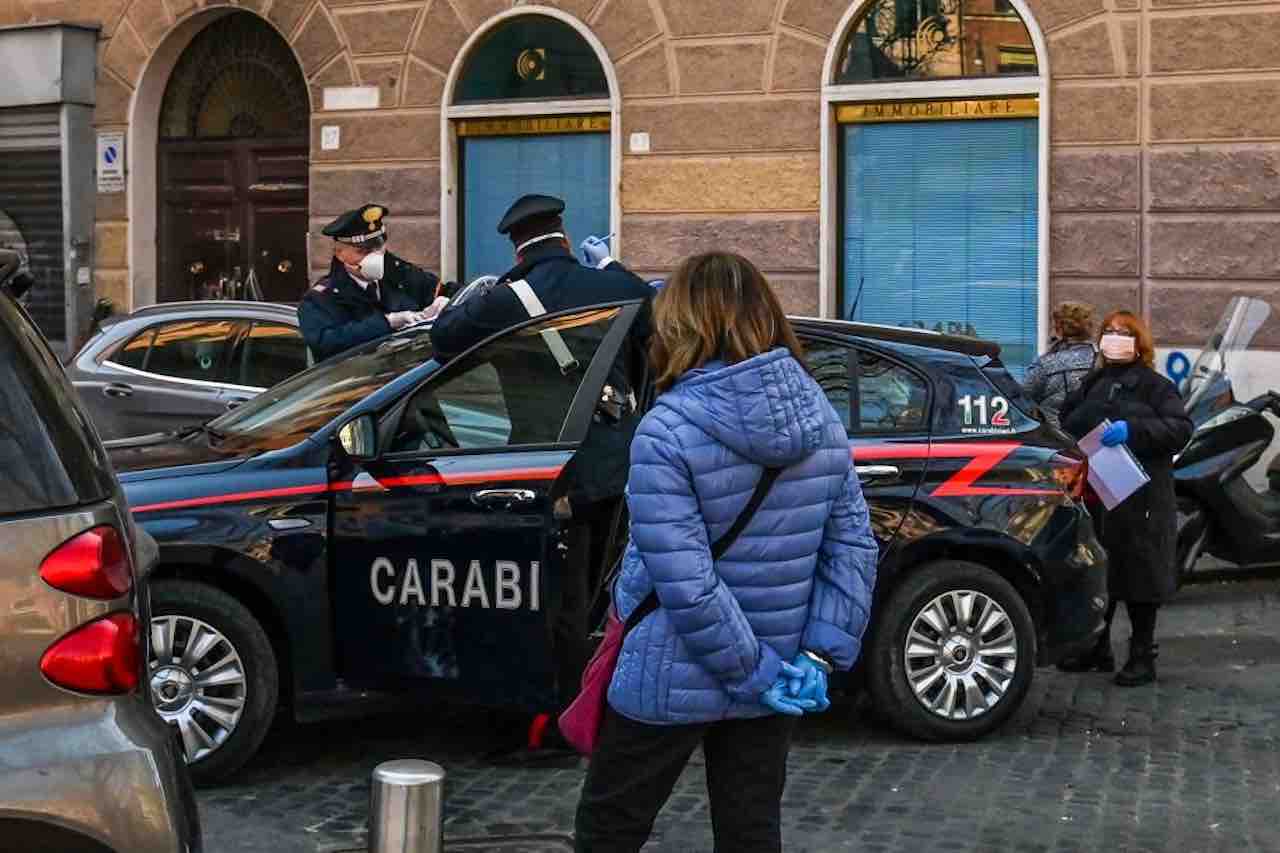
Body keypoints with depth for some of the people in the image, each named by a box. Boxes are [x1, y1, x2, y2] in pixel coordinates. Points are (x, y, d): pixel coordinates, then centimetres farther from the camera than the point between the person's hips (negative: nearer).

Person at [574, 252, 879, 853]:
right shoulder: (822, 419, 0)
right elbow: (854, 549, -1)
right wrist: (821, 655, -5)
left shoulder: (667, 431, -19)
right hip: (770, 680, 6)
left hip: (675, 682, -5)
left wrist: (755, 672, -15)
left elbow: (685, 585, -24)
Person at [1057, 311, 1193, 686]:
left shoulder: (1154, 386, -1)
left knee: (1137, 575, -1)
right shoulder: (1092, 385, 20)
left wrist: (1132, 430, -24)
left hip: (1139, 498, -6)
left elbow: (1181, 429, -12)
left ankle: (1142, 658, 7)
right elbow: (1068, 427, 29)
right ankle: (1097, 649, 23)